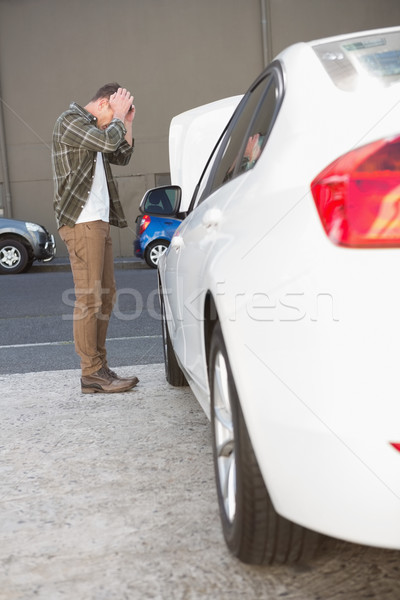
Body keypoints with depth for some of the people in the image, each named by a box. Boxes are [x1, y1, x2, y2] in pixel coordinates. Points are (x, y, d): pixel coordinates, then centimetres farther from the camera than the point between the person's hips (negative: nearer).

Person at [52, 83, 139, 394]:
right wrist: (119, 116, -3)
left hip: (99, 221, 10)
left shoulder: (93, 127, 23)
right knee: (89, 298, -10)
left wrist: (127, 122, 14)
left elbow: (122, 156, 24)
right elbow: (109, 140, -20)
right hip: (82, 222, -10)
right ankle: (92, 373, -6)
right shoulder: (70, 120, -6)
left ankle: (99, 367, 13)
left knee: (105, 295, 8)